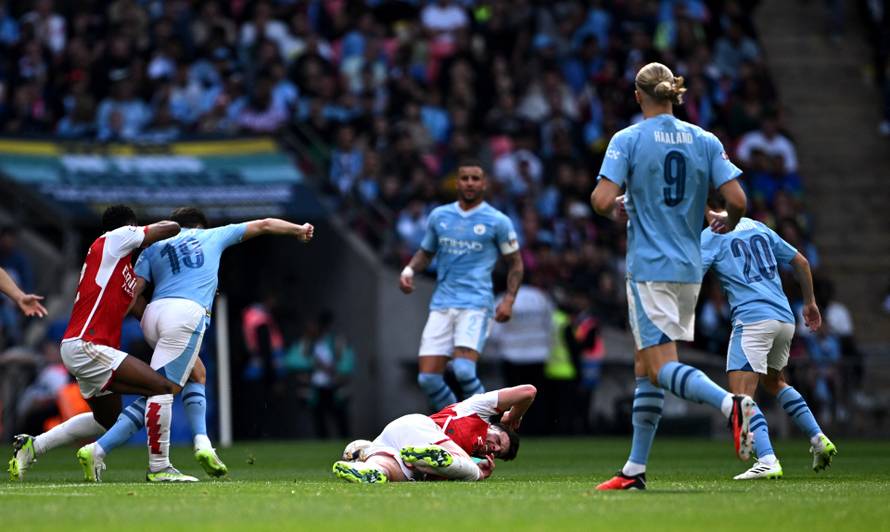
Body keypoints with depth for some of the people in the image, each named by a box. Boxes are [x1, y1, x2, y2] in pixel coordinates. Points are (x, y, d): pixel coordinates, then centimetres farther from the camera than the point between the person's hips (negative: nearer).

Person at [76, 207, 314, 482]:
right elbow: (263, 225, 37)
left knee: (196, 375, 22)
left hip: (154, 312, 5)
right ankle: (159, 467, -11)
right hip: (188, 312, -5)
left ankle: (202, 443, 7)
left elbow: (132, 292, 11)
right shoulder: (211, 236, 24)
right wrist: (299, 230, 50)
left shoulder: (154, 247, 26)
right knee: (164, 388, -11)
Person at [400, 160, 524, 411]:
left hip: (475, 304, -4)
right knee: (427, 378, -6)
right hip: (441, 305, 4)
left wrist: (509, 299, -6)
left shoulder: (497, 221, 2)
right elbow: (426, 252, 25)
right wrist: (409, 270, 4)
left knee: (463, 369, -24)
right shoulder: (439, 216, 12)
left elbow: (515, 263, 8)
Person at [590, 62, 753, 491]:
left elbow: (602, 200, -15)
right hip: (689, 268, 5)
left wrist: (618, 207, 8)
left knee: (662, 367, -8)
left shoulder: (627, 140, -6)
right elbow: (737, 200, -3)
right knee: (645, 368, 13)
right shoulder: (705, 141, 4)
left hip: (649, 268, -5)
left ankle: (730, 404, -36)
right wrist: (727, 222, 20)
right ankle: (635, 469, 13)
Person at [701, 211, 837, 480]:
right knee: (773, 382, 29)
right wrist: (810, 302, 32)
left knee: (741, 394, -10)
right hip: (785, 319, 7)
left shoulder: (710, 236, 1)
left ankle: (767, 461, -27)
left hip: (752, 319, -7)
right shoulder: (758, 228, 19)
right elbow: (800, 261, 23)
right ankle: (819, 440, 21)